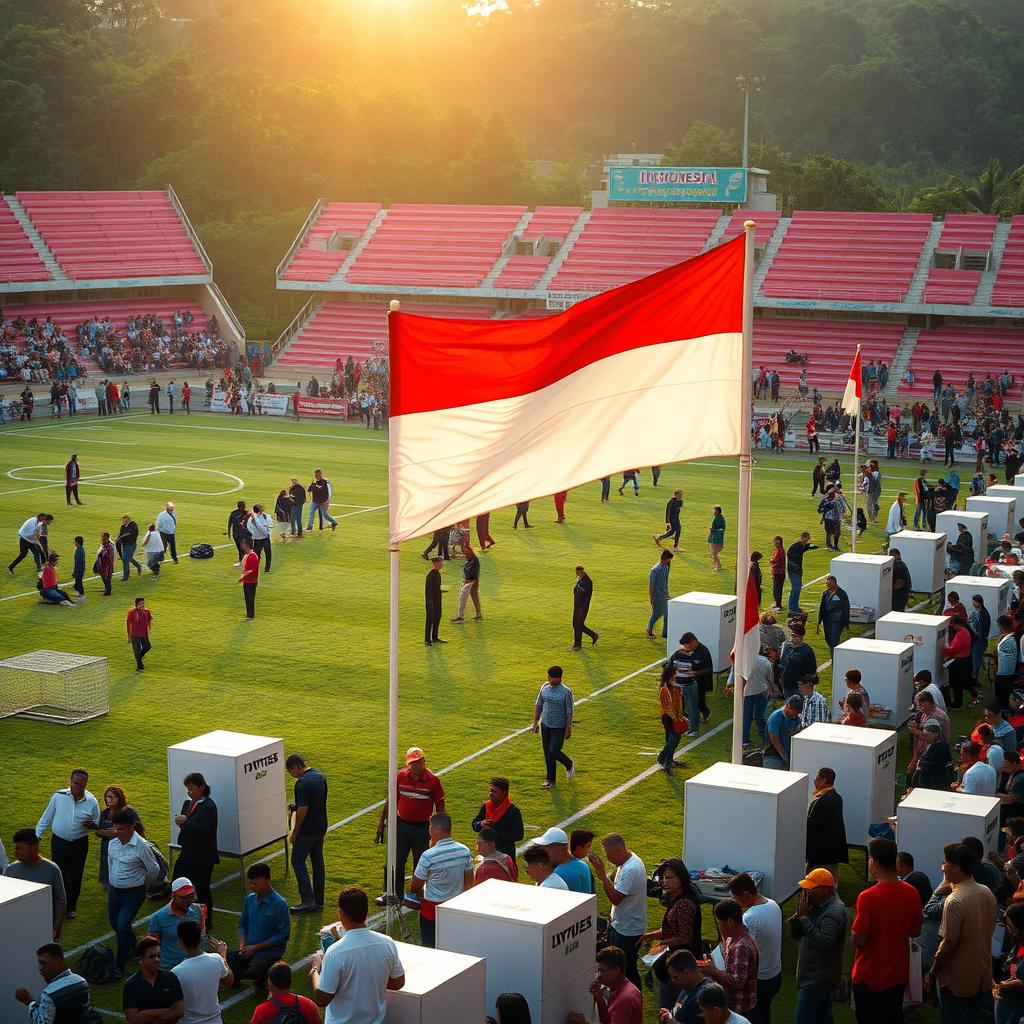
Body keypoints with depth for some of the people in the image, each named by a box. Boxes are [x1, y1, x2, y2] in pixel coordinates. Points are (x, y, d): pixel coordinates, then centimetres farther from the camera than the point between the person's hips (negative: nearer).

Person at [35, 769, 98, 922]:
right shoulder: (59, 796, -10)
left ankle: (70, 907, 27)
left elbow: (98, 823, 3)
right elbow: (46, 818, 1)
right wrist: (37, 835, -1)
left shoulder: (91, 801, -7)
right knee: (60, 875, 0)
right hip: (59, 842, -1)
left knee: (76, 876, 9)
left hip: (80, 844, 1)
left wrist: (92, 825, -20)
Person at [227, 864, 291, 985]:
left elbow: (283, 935, -12)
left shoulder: (279, 904, -13)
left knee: (254, 969, -35)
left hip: (271, 949, -5)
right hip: (249, 948, 5)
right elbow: (242, 924, 16)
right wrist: (242, 944, -4)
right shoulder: (250, 899, 5)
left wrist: (256, 947, -15)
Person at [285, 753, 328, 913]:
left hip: (307, 830, -9)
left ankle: (308, 900, -3)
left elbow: (303, 810, -23)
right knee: (317, 861, 13)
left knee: (298, 861, 2)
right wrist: (295, 806, 12)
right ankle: (318, 901, 18)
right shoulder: (321, 776, 8)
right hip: (321, 827, 9)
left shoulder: (302, 783, -21)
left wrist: (295, 833, -14)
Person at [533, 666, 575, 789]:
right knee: (547, 753, 11)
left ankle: (569, 764, 23)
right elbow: (538, 705, 10)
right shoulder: (544, 687, 0)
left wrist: (568, 729, -12)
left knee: (554, 752, -8)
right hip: (545, 725, 5)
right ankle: (550, 779, 24)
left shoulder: (566, 692, -17)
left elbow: (569, 712, -12)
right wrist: (535, 722, 7)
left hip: (559, 727, -5)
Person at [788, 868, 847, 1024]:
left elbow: (822, 941, -29)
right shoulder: (815, 905, 10)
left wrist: (804, 917, -23)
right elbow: (795, 934, 11)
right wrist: (798, 914, -7)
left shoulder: (835, 911, -19)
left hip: (818, 979, -10)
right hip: (813, 975, 10)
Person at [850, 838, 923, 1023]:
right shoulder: (912, 893, -7)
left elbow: (858, 941, -19)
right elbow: (915, 932, 4)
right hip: (899, 975, 5)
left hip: (869, 977, -5)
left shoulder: (868, 897, -24)